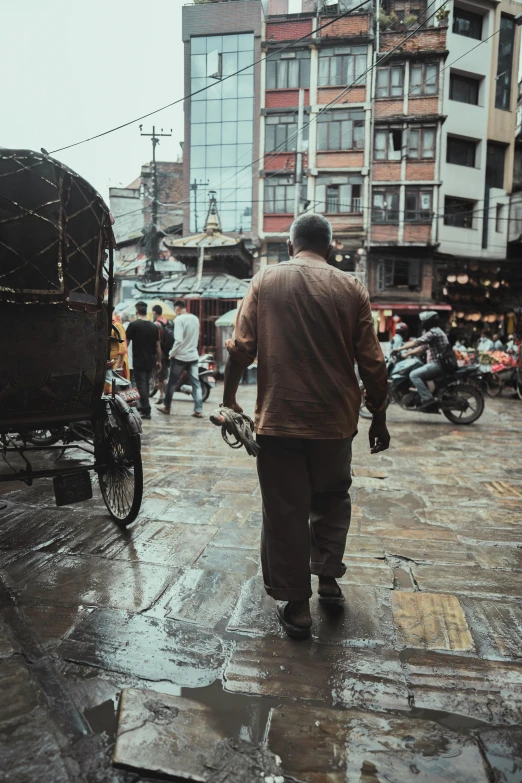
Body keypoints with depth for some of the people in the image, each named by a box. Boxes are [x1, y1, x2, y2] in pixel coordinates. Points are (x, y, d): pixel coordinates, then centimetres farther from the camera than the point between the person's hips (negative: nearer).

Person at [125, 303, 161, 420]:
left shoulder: (133, 325, -9)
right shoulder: (153, 326, 6)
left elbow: (126, 343, -5)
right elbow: (158, 345, 9)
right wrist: (159, 361, 17)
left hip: (139, 361, -5)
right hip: (150, 361, 5)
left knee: (141, 385, -3)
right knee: (146, 384, 16)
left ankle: (146, 411, -6)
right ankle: (143, 407, 28)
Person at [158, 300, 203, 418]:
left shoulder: (179, 319, -14)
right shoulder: (195, 318, 6)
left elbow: (178, 340, -20)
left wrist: (171, 354, -9)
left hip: (180, 356, -5)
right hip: (193, 355, 5)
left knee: (171, 382, 10)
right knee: (196, 383, 4)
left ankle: (167, 407, 21)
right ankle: (198, 410, 1)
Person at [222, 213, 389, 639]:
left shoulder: (266, 281, 0)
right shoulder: (351, 288, 1)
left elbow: (241, 348, -6)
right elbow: (372, 362, -1)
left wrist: (229, 399, 6)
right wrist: (379, 418, 10)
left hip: (278, 417, -1)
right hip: (335, 419, 1)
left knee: (285, 511, 9)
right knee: (332, 499, 24)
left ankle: (296, 605, 18)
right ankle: (328, 576, 27)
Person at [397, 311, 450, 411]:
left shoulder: (433, 332, -11)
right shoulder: (436, 332, 23)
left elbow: (417, 342, -18)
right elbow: (423, 347, 24)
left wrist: (399, 348, -12)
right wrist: (407, 354, 19)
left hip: (437, 365, -11)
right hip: (438, 363, 11)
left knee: (414, 375, -21)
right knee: (418, 374, 23)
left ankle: (428, 400, -27)